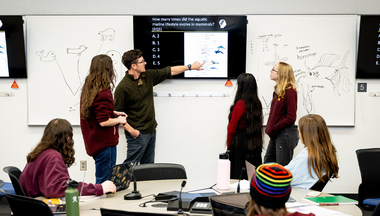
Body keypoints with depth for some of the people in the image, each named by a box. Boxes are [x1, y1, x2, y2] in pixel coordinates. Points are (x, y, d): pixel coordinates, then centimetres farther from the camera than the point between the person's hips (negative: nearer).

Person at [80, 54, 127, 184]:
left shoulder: (88, 89, 7)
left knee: (101, 179, 19)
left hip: (94, 143, 9)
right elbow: (104, 121, -23)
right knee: (105, 182, 0)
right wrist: (119, 120, -6)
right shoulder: (103, 93, -21)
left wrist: (113, 113, 16)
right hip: (104, 143, -9)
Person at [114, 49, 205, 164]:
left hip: (151, 130, 8)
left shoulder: (147, 76, 4)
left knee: (148, 165, 15)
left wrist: (190, 67, 17)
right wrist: (131, 130, -20)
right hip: (137, 133, -7)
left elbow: (170, 72, 14)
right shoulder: (122, 87, -17)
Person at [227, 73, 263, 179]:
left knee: (237, 176, 1)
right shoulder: (257, 103, 3)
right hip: (254, 145, 7)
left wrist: (228, 146, 1)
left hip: (240, 144, -6)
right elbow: (258, 126, 10)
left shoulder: (240, 104, -15)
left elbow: (232, 129, -9)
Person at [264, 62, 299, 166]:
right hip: (275, 134, 9)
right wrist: (269, 129, 5)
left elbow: (291, 118, -17)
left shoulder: (290, 91, -14)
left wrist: (273, 129, -15)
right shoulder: (277, 91, 12)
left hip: (286, 134, -9)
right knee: (267, 163, 15)